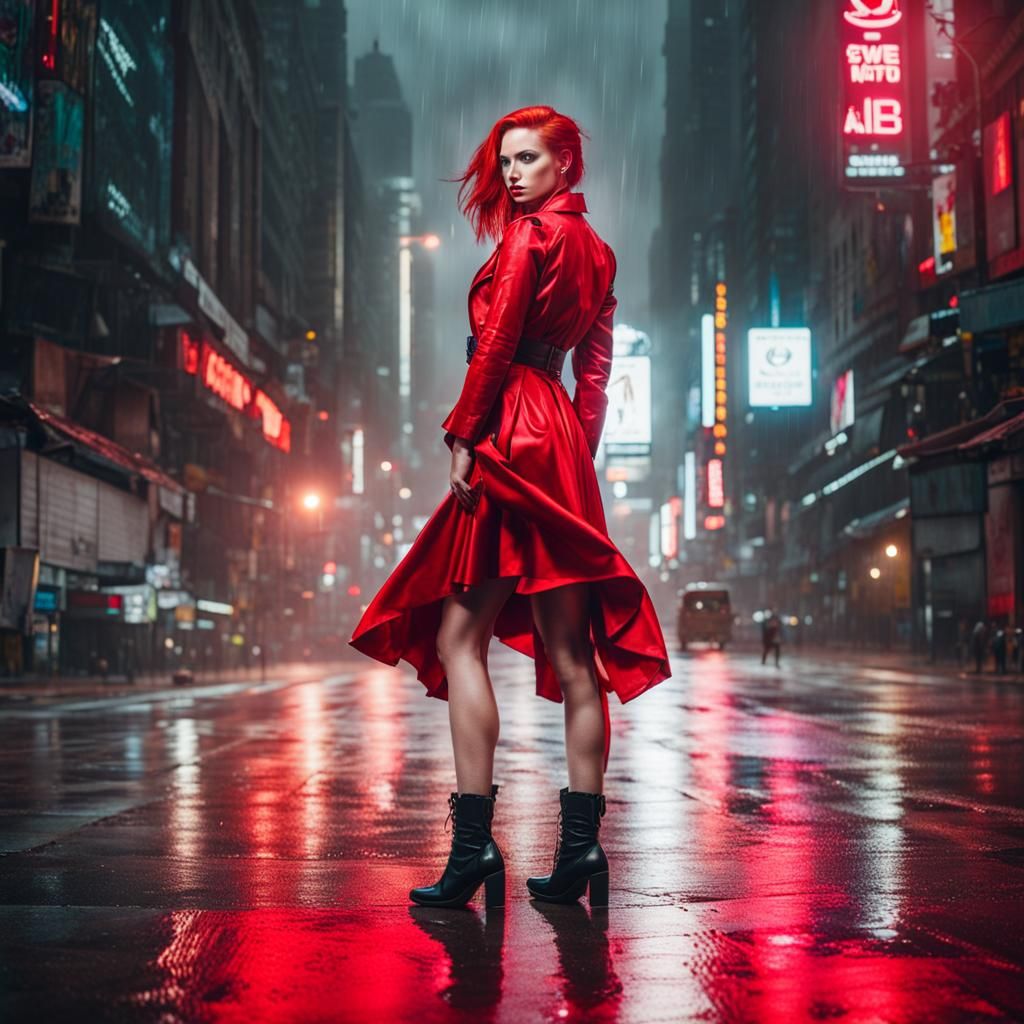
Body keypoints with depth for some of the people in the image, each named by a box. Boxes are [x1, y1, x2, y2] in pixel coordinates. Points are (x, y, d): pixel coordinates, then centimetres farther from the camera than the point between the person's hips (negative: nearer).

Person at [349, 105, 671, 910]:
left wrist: (464, 437, -11)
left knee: (460, 637, -7)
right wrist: (580, 451, 18)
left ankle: (475, 842, -12)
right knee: (570, 651, 4)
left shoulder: (530, 233, -5)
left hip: (514, 435, -9)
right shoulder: (596, 248, 20)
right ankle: (580, 848, 6)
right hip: (564, 445, 9)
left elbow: (495, 342, -13)